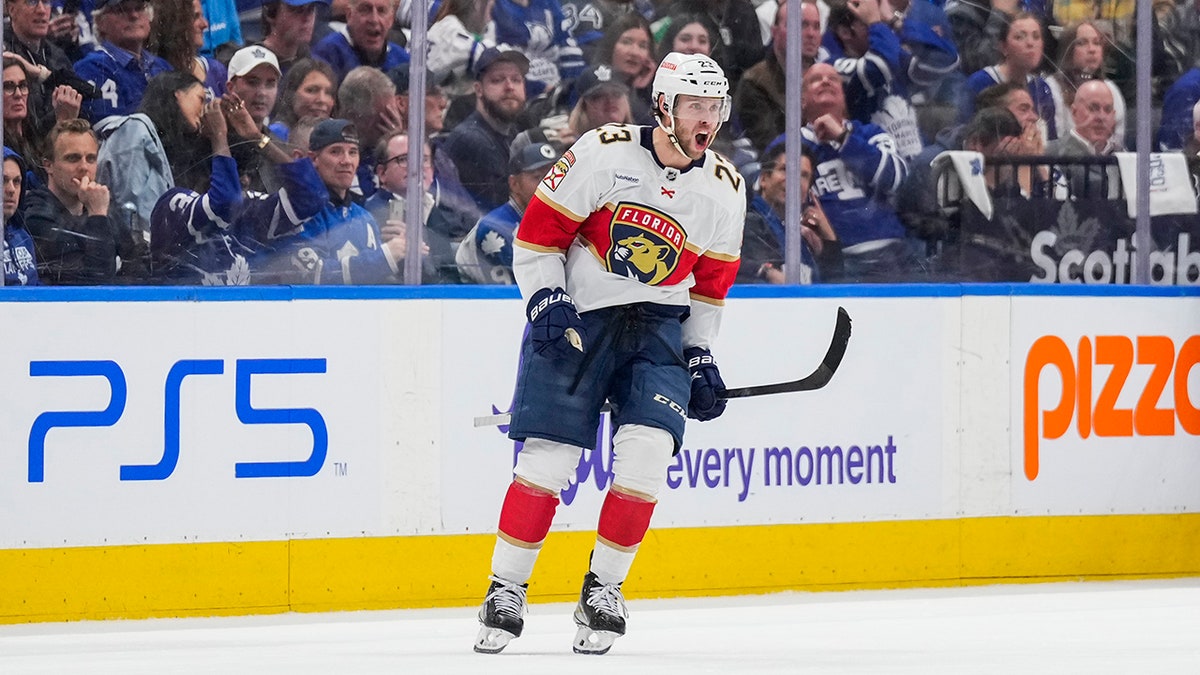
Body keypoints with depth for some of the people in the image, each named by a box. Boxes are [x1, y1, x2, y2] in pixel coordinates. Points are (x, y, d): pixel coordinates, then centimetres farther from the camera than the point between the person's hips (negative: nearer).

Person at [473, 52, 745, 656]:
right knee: (546, 460, -8)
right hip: (574, 316, -3)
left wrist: (700, 358, 13)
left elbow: (710, 283, 16)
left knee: (645, 457, -14)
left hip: (657, 328, 3)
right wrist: (545, 304, -15)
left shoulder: (724, 190, 3)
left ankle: (603, 589, 3)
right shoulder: (605, 153, -11)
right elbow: (537, 232, -6)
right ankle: (505, 592, 6)